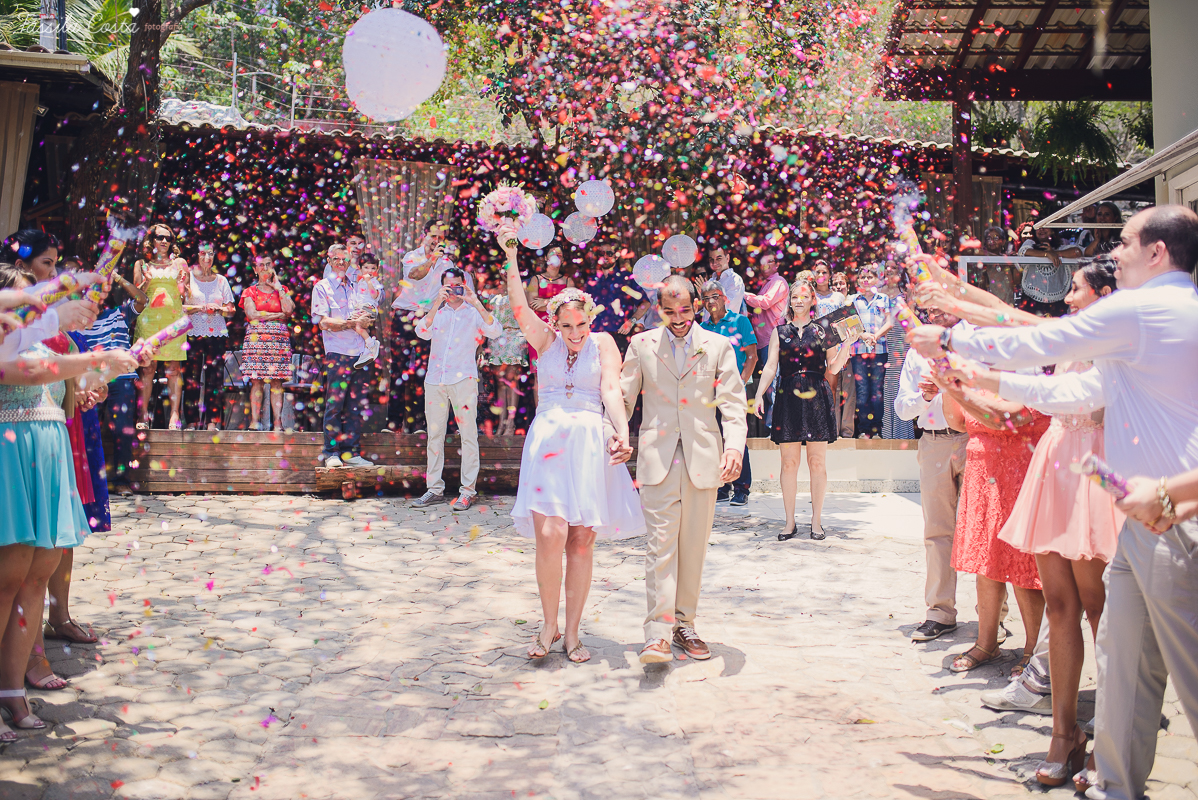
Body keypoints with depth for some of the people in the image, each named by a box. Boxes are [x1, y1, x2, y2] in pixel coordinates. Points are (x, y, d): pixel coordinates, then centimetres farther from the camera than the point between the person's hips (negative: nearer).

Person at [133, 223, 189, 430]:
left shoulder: (179, 263, 18)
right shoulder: (141, 264, 16)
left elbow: (187, 295, 16)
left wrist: (183, 285, -5)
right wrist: (147, 282, -7)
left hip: (173, 319, 0)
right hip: (149, 318, 0)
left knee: (174, 368, -6)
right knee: (148, 368, -7)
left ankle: (175, 415, -9)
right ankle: (144, 415, -6)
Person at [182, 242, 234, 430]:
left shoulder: (221, 280, 15)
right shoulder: (188, 278, 10)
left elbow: (231, 310, 14)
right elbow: (179, 307, 4)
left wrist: (218, 308, -6)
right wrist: (198, 308, -11)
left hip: (217, 334, 1)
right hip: (193, 333, -1)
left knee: (214, 377, -5)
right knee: (192, 378, -7)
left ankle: (212, 420, -5)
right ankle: (193, 420, -5)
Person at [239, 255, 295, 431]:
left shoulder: (282, 290, 17)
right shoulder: (250, 292, 13)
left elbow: (289, 310, -4)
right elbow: (252, 314, -4)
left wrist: (278, 287, 4)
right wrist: (279, 315, -3)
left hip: (279, 340, 1)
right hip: (256, 340, -1)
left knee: (277, 382, -4)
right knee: (256, 381, -7)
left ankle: (277, 422, -7)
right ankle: (254, 421, -8)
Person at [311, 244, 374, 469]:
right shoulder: (322, 287, 3)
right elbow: (323, 322, -6)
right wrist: (348, 323, -19)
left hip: (359, 354, 5)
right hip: (337, 353, -5)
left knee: (356, 405, 4)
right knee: (334, 405, -6)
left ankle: (350, 452, 9)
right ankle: (331, 452, 2)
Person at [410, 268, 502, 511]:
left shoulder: (473, 312, 8)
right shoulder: (436, 312, 16)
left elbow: (495, 331, -11)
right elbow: (422, 332, -4)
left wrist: (476, 303, -17)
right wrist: (437, 303, -15)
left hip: (464, 379, -3)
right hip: (435, 379, 4)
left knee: (468, 434, -4)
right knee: (434, 434, 6)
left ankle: (468, 490, 0)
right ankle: (435, 489, 14)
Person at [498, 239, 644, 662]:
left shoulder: (603, 343, 9)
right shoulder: (546, 341, 13)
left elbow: (611, 390, -4)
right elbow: (519, 306, 1)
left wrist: (622, 429, -21)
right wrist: (511, 259, -9)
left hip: (590, 445, 0)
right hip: (548, 441, 0)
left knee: (581, 541, 1)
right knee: (549, 536, -12)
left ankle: (572, 632, 13)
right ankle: (549, 625, 8)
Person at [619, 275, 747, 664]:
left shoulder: (718, 346, 8)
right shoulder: (641, 345, 9)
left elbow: (733, 404, 1)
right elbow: (623, 398, 10)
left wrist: (734, 446, -15)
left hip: (703, 457, 1)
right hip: (657, 458, -1)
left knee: (693, 546, 7)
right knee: (661, 544, -8)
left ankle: (684, 624, 20)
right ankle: (657, 635, -8)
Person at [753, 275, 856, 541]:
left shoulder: (823, 331, 9)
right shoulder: (780, 332, 12)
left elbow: (833, 368, 6)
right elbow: (770, 367, 7)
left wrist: (847, 343, -6)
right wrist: (758, 395, -4)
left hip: (817, 398, 0)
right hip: (788, 399, 1)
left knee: (818, 463, 1)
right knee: (789, 463, 1)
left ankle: (816, 521, 11)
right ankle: (789, 521, 9)